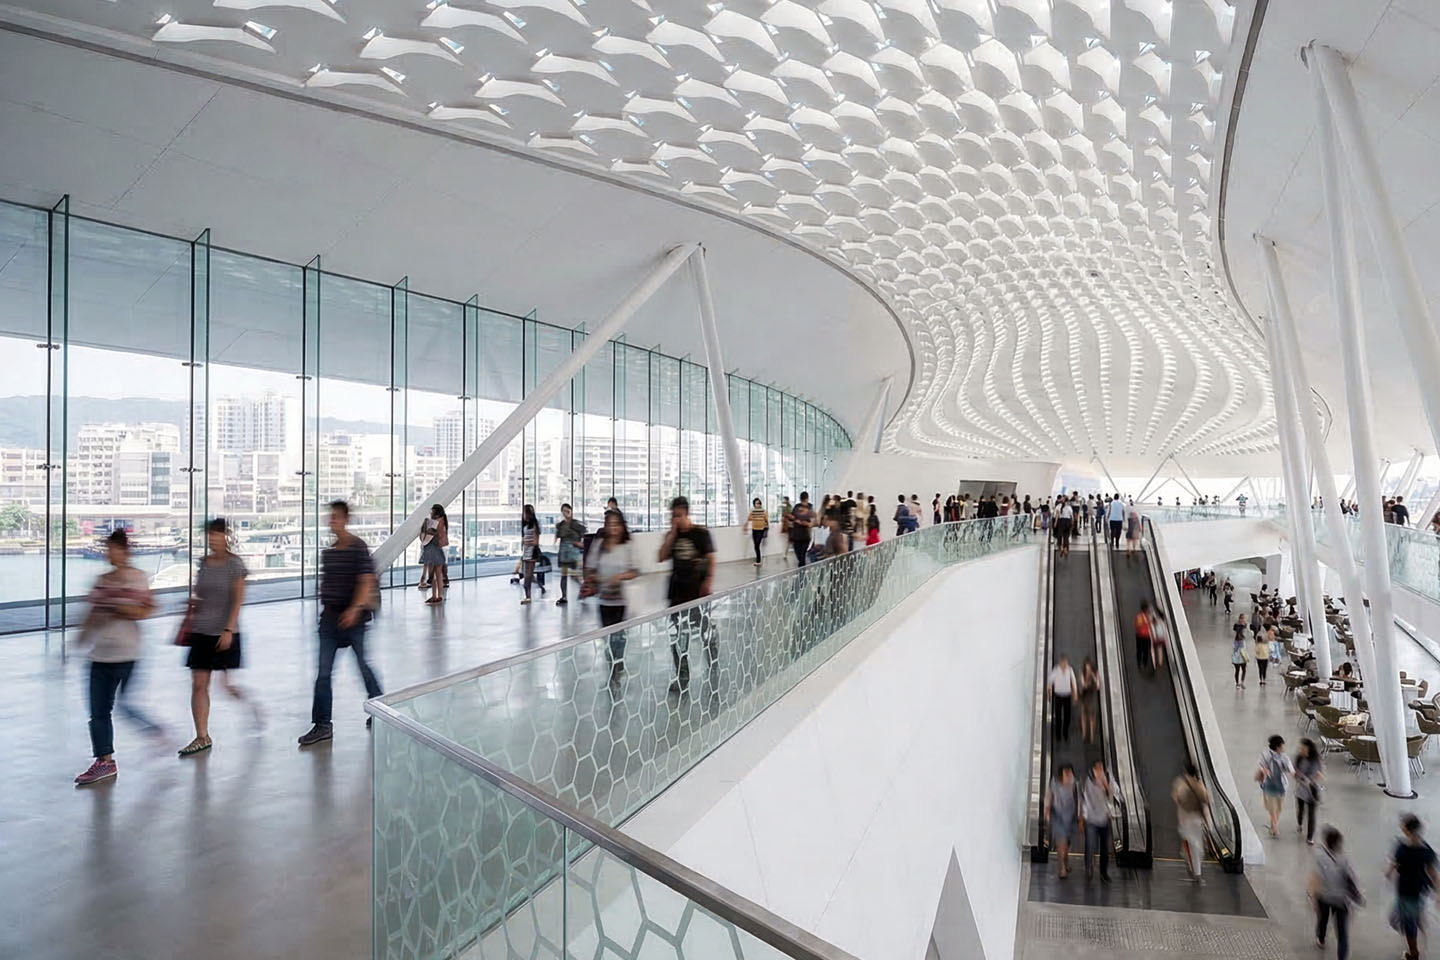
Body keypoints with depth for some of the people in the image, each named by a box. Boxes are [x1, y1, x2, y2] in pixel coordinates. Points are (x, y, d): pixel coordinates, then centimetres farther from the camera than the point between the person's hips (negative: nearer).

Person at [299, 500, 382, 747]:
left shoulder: (358, 548, -11)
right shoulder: (327, 552, 10)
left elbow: (367, 582, -18)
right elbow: (325, 583, 19)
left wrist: (355, 609, -28)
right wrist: (324, 608, 18)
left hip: (353, 618, -6)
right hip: (330, 616, 6)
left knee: (363, 666, 7)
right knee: (323, 673, 3)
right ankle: (322, 724, 10)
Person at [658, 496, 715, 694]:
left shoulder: (700, 532, -7)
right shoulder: (671, 535, 7)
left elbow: (711, 558, -6)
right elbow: (662, 557, -3)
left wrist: (708, 581, -15)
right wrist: (672, 534, -8)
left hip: (698, 591, -5)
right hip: (677, 592, 5)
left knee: (705, 632, 4)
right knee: (676, 636, 7)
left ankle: (714, 669, 24)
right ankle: (682, 676, 19)